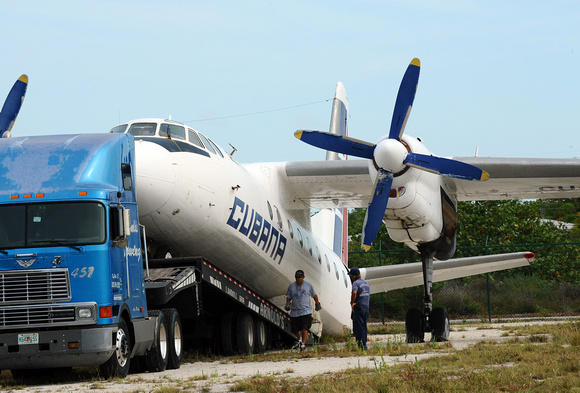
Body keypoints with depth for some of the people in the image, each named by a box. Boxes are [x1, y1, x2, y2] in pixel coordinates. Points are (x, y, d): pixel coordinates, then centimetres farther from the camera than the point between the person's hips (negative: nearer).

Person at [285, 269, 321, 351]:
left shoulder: (308, 285, 2)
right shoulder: (291, 286, 5)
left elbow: (314, 295, 15)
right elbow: (288, 296, 14)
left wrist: (317, 304, 21)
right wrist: (287, 303, -4)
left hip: (306, 311, -2)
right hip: (294, 311, 2)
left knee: (305, 328, -15)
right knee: (295, 329, 8)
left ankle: (303, 343, -10)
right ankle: (299, 340, 37)